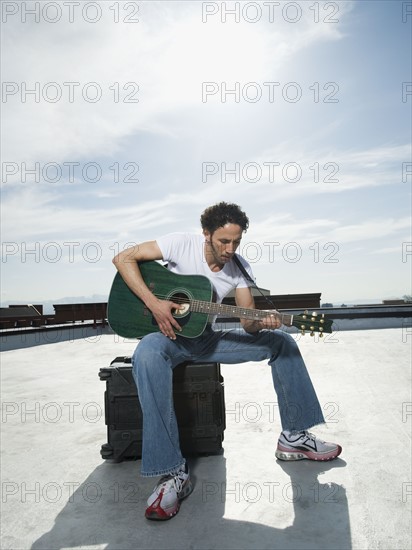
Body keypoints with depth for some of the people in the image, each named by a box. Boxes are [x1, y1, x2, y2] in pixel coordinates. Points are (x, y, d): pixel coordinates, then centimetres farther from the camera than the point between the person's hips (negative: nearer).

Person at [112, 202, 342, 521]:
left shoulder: (240, 268, -2)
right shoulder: (181, 245, -14)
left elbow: (248, 322, -5)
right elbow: (124, 258, -15)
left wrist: (261, 322, -31)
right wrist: (153, 303, -26)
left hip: (207, 338, 4)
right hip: (170, 335, -4)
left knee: (281, 341, -7)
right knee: (147, 353, -42)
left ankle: (294, 437, 2)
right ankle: (173, 473, -35)